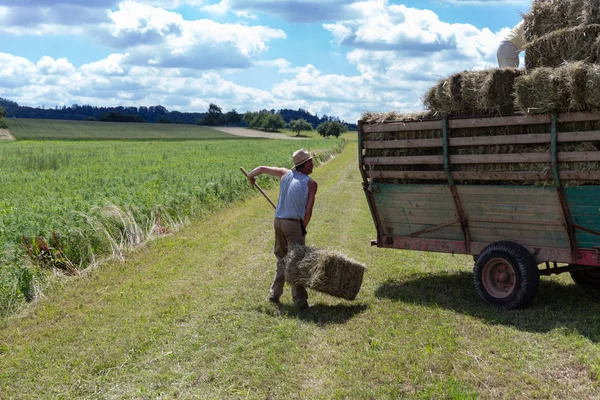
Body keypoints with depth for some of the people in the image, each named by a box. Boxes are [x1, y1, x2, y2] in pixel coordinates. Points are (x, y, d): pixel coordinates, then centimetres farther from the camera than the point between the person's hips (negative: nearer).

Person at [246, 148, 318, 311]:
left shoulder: (286, 174, 7)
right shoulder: (310, 183, -7)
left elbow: (262, 168, 16)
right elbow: (308, 210, -9)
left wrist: (250, 176, 35)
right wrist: (303, 227, 3)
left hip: (278, 221, 6)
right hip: (294, 223, -6)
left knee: (282, 259, 20)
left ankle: (274, 294, 23)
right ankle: (300, 301, 1)